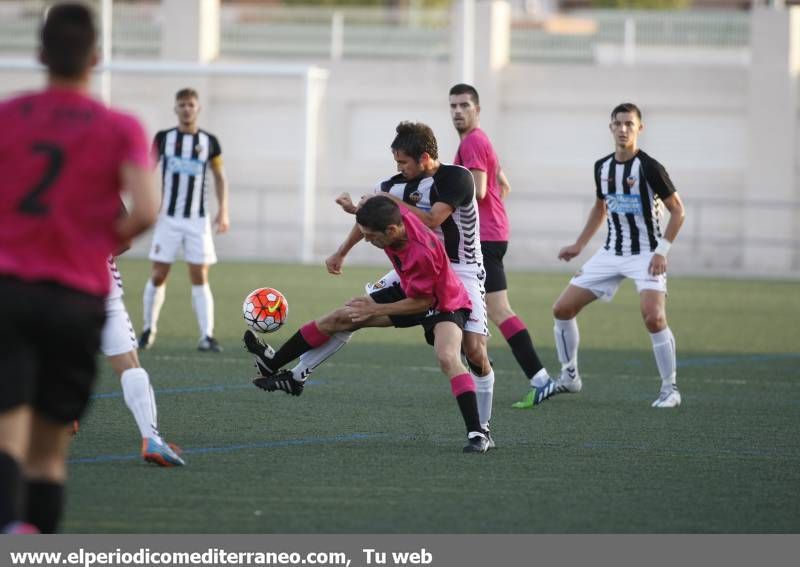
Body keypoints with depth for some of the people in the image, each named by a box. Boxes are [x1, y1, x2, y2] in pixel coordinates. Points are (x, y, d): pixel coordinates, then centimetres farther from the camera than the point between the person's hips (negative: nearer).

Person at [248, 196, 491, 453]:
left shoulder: (422, 254, -40)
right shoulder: (396, 216, -22)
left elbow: (423, 302, -25)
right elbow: (368, 220, 6)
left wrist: (375, 310, -21)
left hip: (443, 303, -8)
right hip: (409, 291, 8)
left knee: (447, 358, -35)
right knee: (339, 318, 9)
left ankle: (477, 434, -32)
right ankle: (273, 364, 24)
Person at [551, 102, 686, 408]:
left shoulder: (649, 167, -13)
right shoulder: (602, 167, 5)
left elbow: (677, 210, -9)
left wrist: (662, 251, -16)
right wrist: (578, 245, 20)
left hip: (645, 255, -6)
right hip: (611, 253, 6)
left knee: (654, 317, -26)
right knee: (562, 308, 2)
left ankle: (670, 389, -11)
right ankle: (569, 377, 19)